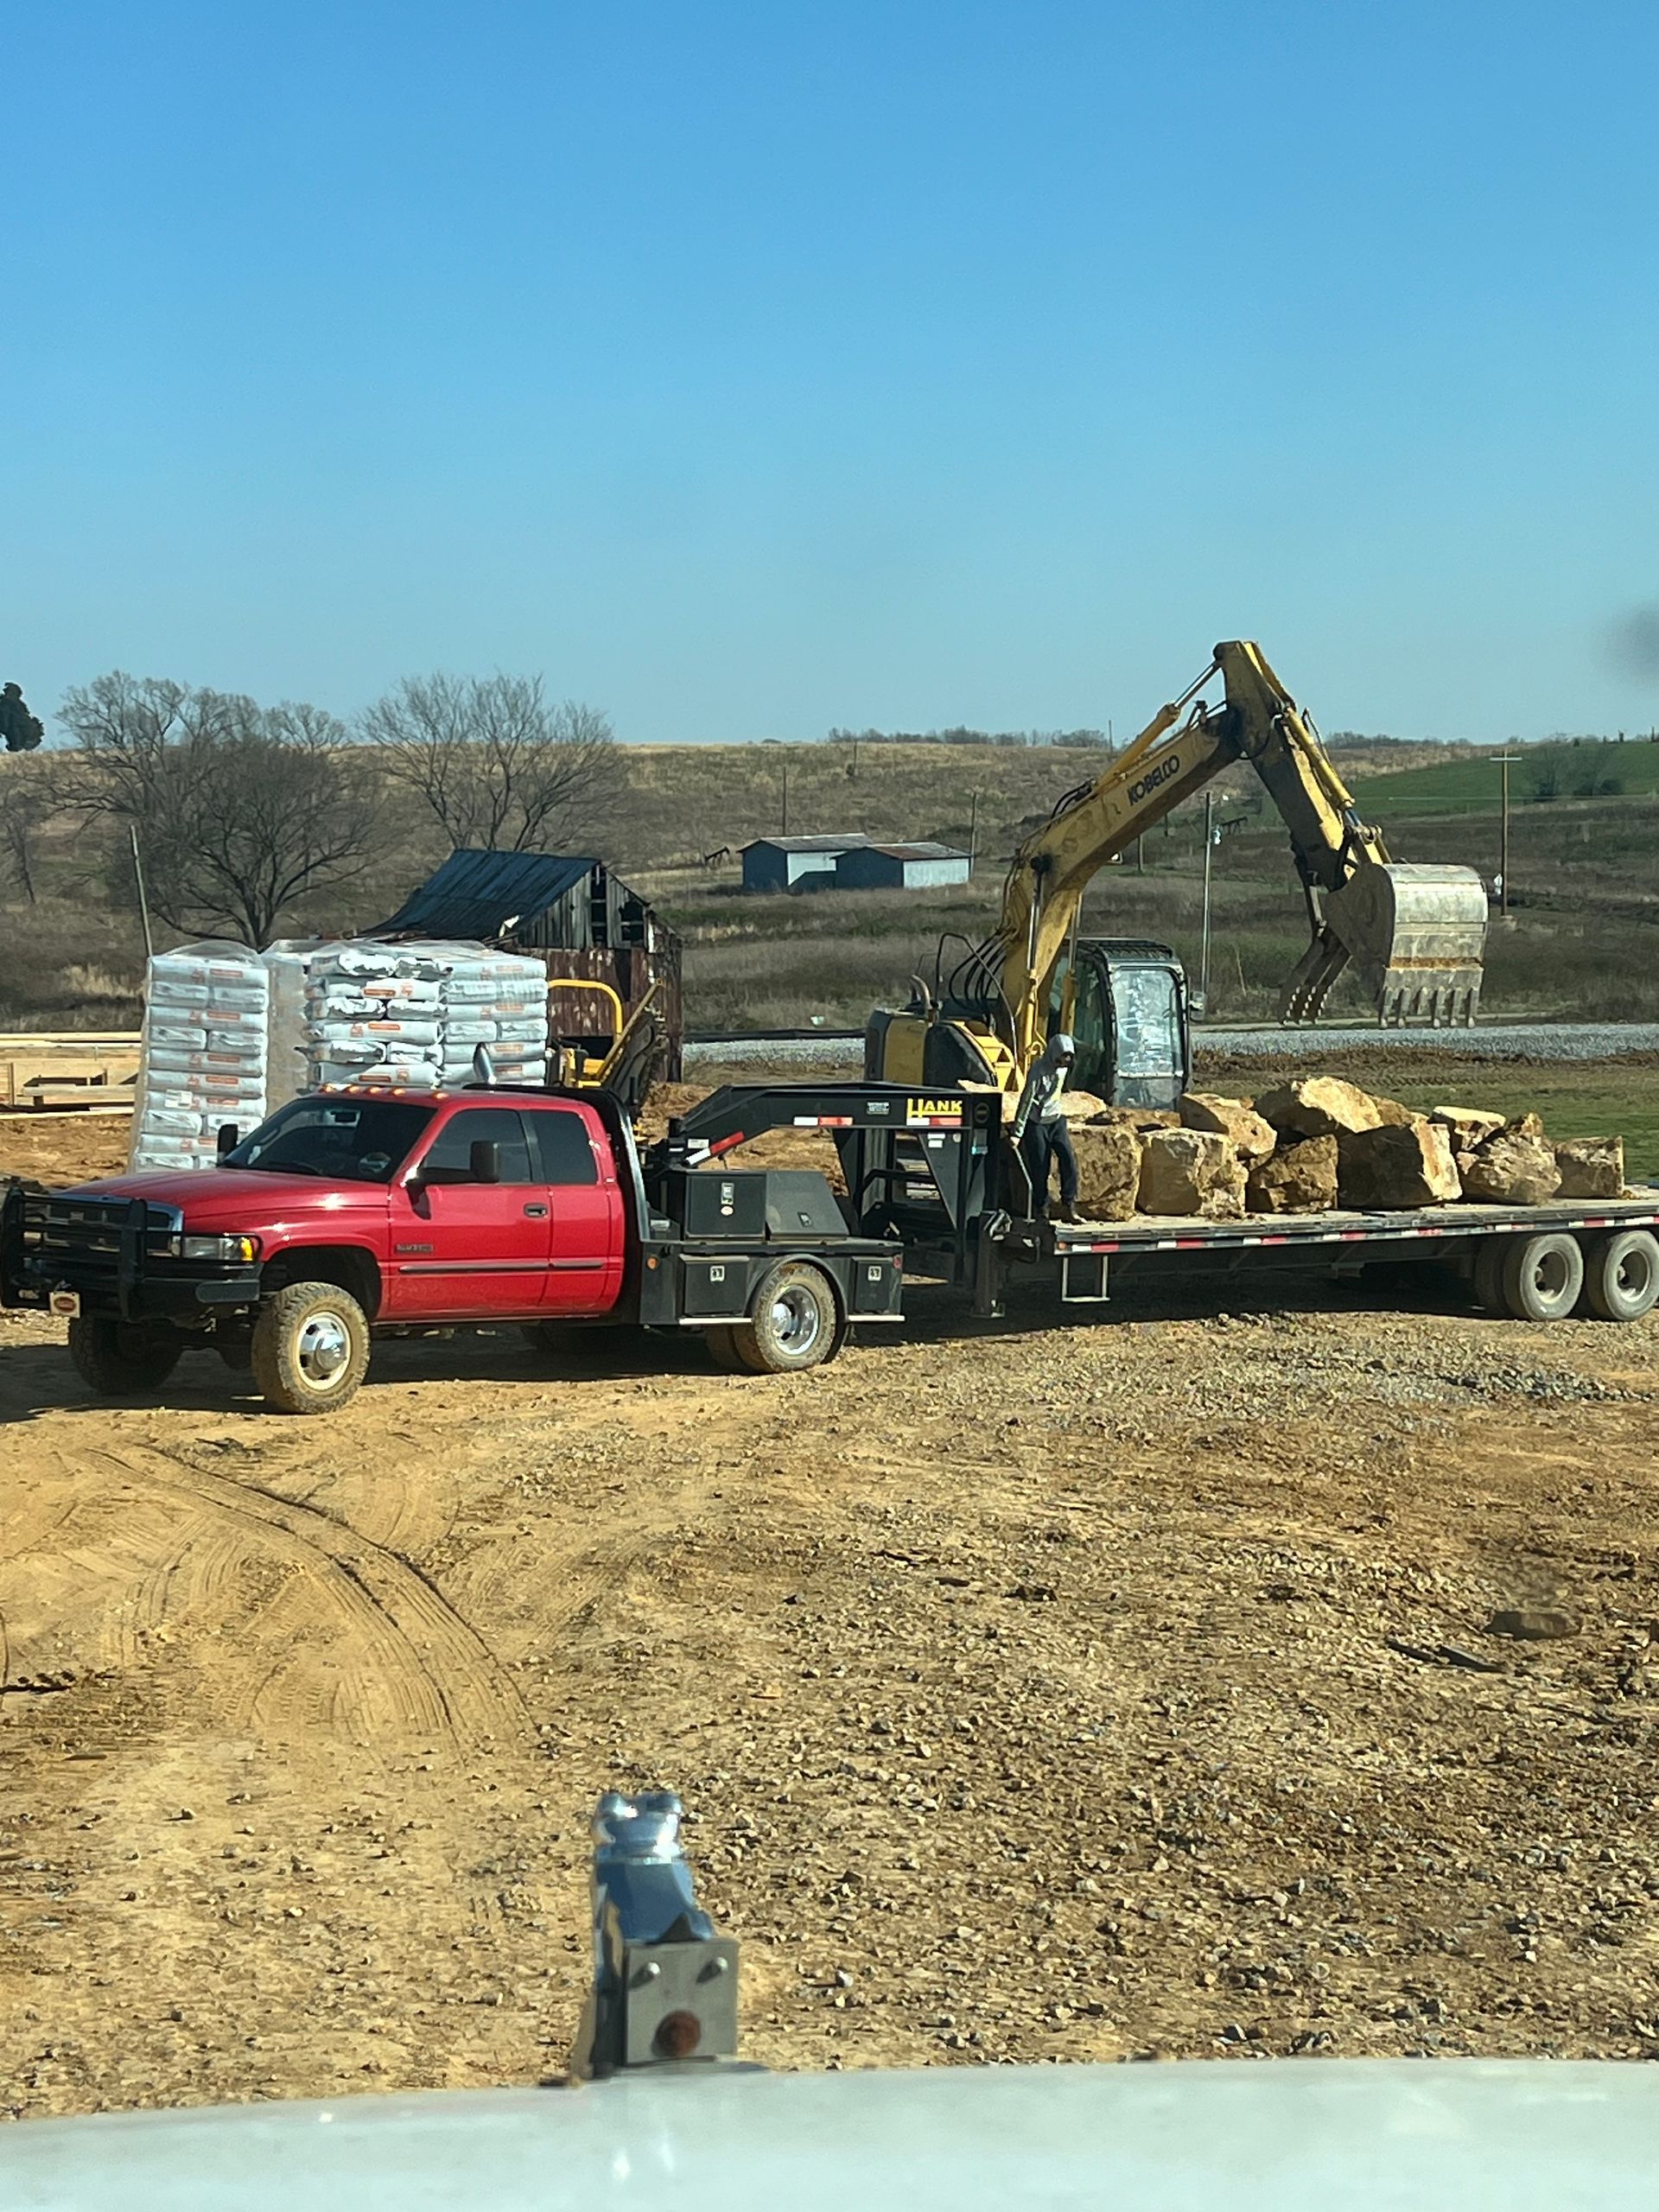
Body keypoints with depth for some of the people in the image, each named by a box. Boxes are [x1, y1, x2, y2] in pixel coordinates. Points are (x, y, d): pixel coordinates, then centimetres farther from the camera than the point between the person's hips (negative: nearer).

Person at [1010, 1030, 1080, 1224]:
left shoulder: (1063, 1068, 2)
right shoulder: (1039, 1070, -19)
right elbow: (1026, 1100, -19)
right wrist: (1017, 1132, -21)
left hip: (1056, 1120, 5)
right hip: (1037, 1122, -5)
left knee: (1068, 1159, -11)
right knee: (1039, 1168, -6)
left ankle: (1068, 1207, -10)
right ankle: (1042, 1210, 3)